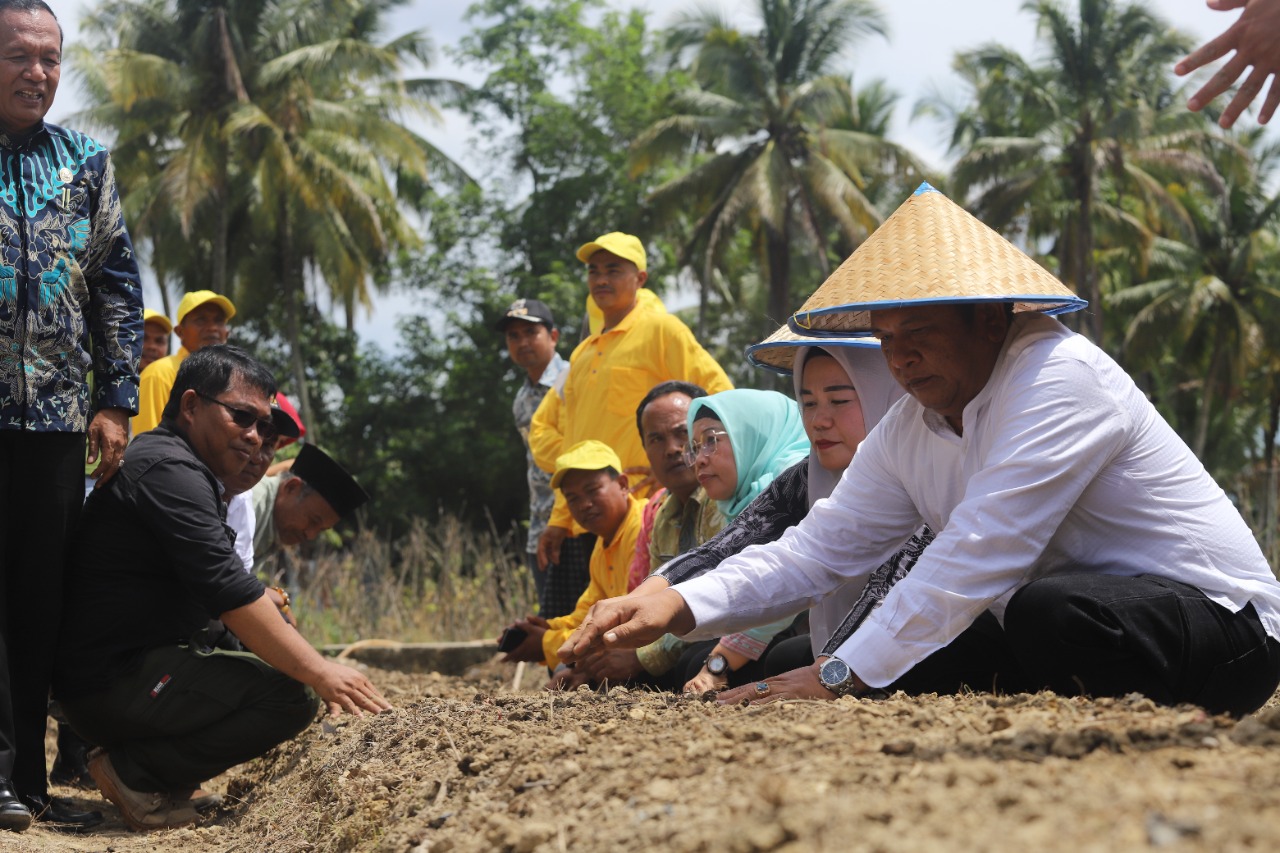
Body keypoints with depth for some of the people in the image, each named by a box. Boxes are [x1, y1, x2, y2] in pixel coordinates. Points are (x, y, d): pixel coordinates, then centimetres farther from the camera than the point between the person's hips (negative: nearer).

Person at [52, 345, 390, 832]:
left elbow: (220, 592, 22)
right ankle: (135, 771, -11)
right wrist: (320, 673, -22)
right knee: (290, 698, -21)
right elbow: (227, 591, -23)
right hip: (114, 684, -11)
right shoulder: (170, 469, -15)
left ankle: (139, 763, 8)